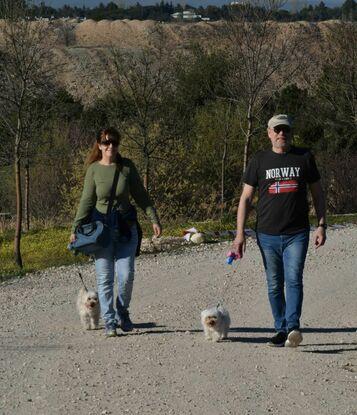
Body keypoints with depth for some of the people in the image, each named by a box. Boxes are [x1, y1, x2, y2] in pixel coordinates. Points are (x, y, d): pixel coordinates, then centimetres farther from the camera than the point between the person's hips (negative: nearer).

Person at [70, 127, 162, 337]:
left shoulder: (127, 166, 0)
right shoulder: (94, 169, -1)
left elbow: (141, 195, 7)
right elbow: (87, 201, 3)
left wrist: (154, 219, 2)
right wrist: (76, 229, 0)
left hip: (126, 226, 1)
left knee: (126, 275, -5)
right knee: (105, 278, -1)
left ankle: (122, 312, 19)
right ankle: (109, 322, 6)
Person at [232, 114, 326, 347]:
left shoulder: (304, 157, 7)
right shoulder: (259, 161, 6)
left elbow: (318, 193, 13)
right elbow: (246, 198, 7)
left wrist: (321, 225, 4)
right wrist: (240, 234, 0)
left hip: (297, 234, -1)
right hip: (268, 234, 1)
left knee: (294, 280, -14)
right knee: (275, 285, 5)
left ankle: (293, 327, -22)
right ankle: (281, 330, 12)